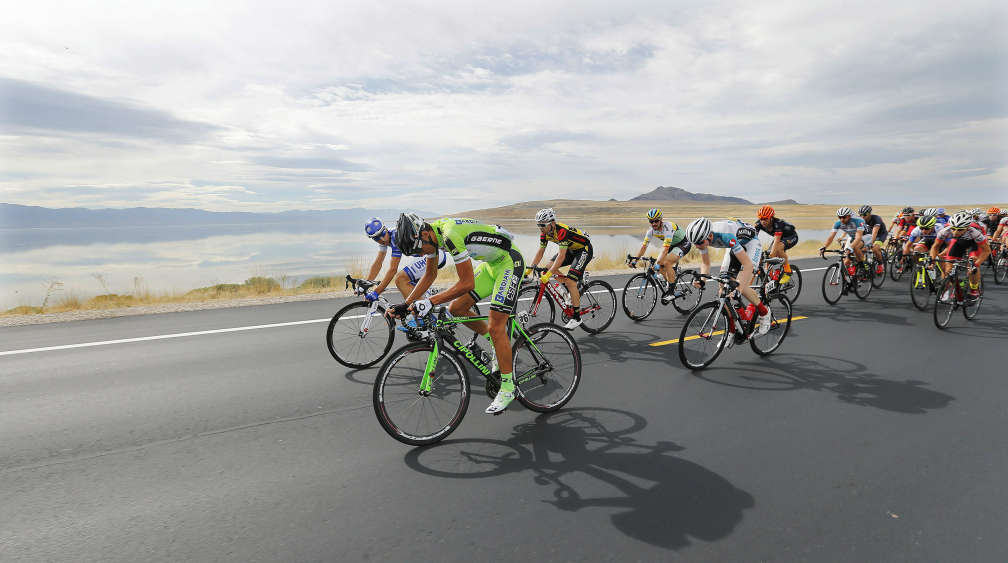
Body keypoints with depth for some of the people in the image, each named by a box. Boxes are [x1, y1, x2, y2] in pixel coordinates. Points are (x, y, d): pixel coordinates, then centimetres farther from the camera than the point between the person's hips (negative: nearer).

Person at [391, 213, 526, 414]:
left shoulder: (451, 235, -31)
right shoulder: (430, 233, -3)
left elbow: (467, 284, -30)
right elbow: (430, 274, 8)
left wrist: (429, 302, -30)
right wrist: (406, 305, 1)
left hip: (510, 262, -9)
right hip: (491, 263, 9)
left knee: (495, 327, -12)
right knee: (456, 309, 5)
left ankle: (508, 387, 2)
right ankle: (499, 346, 23)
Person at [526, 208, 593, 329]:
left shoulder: (561, 231, -34)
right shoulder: (545, 232, -10)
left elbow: (561, 256, -39)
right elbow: (540, 252, -4)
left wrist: (548, 274, -44)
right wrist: (529, 269, -14)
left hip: (584, 249, -9)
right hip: (571, 249, 9)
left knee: (570, 281, -19)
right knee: (550, 266, -5)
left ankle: (576, 318, -10)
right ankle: (573, 293, 8)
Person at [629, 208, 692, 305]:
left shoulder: (668, 227, -34)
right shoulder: (651, 230, -13)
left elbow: (665, 248, -42)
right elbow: (644, 246, -14)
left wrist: (657, 263, -50)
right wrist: (634, 259, -26)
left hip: (684, 244, -8)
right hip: (673, 245, 8)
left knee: (666, 262, -26)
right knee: (661, 264, -7)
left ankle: (671, 292, -18)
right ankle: (670, 286, 14)